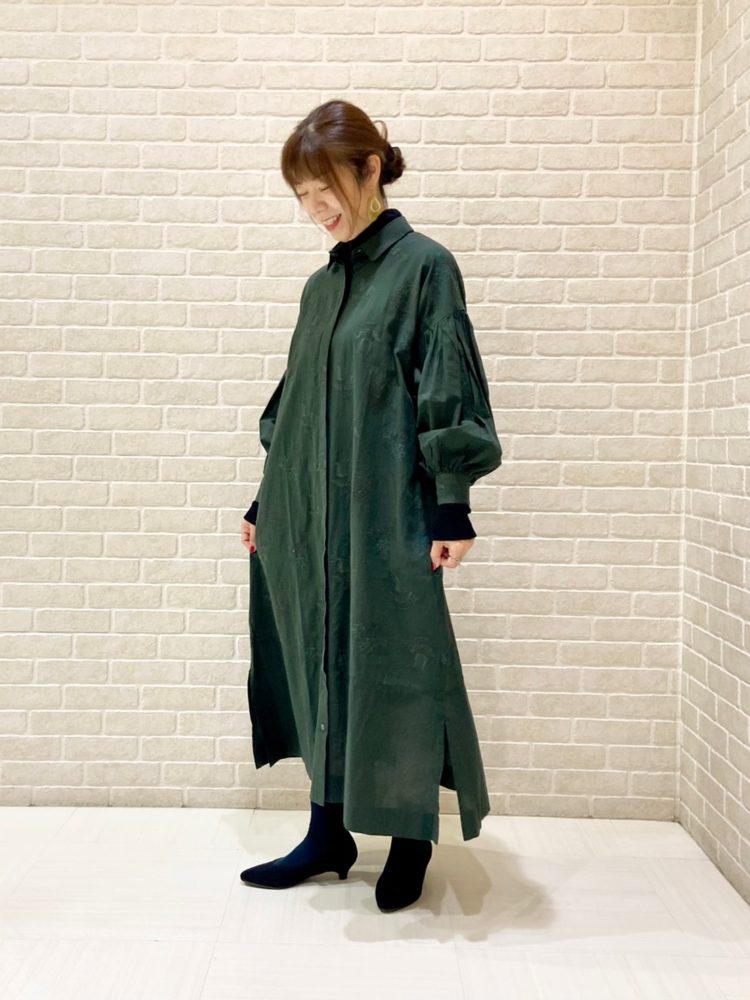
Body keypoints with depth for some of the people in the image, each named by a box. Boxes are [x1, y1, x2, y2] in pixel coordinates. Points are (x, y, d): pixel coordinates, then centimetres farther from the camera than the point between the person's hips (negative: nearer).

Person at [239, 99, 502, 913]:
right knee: (319, 668, 12)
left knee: (397, 672, 2)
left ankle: (412, 843, 22)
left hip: (387, 511, -7)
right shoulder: (322, 285, 14)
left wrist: (452, 509, -15)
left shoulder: (424, 266, -5)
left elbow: (450, 395, -10)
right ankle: (329, 834, 27)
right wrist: (266, 503, 16)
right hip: (308, 512, 7)